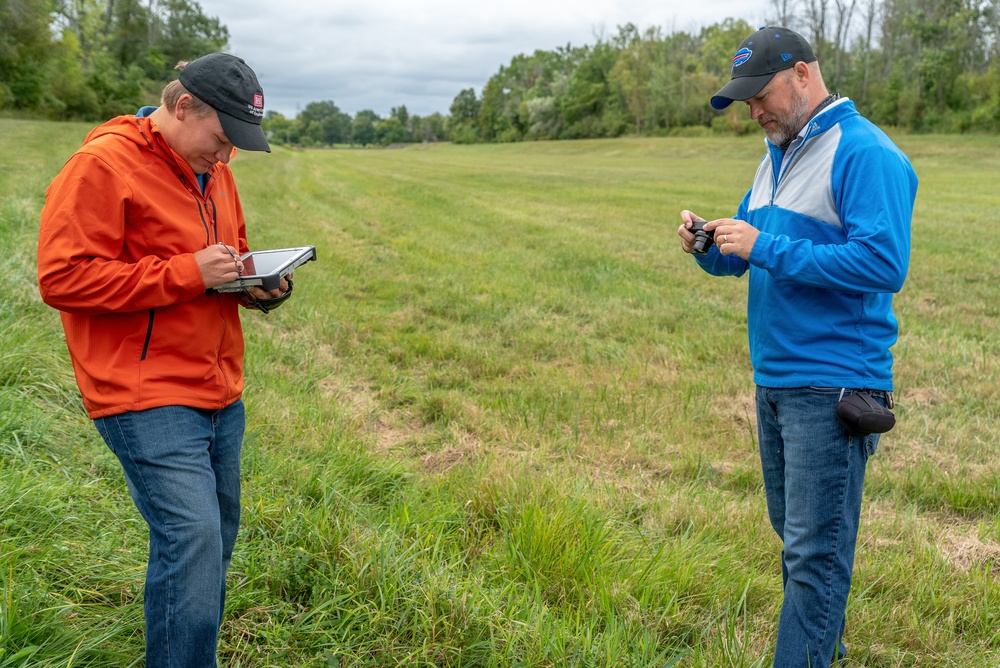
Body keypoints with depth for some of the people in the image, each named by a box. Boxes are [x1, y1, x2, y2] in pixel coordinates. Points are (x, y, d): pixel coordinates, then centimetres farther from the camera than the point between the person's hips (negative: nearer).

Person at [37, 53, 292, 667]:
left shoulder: (213, 172, 15)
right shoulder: (103, 165, -11)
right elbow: (63, 278, -17)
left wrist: (258, 286, 3)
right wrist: (188, 273, -19)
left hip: (221, 397, 8)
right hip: (149, 402, -8)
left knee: (214, 547, 14)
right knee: (192, 544, -15)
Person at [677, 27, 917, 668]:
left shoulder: (865, 153, -13)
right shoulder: (778, 156, 15)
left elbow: (884, 264, -24)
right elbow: (742, 258, 19)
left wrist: (765, 248, -23)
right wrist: (709, 246, -4)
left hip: (833, 387, -9)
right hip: (773, 379, 9)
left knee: (816, 550, -2)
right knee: (793, 531, 20)